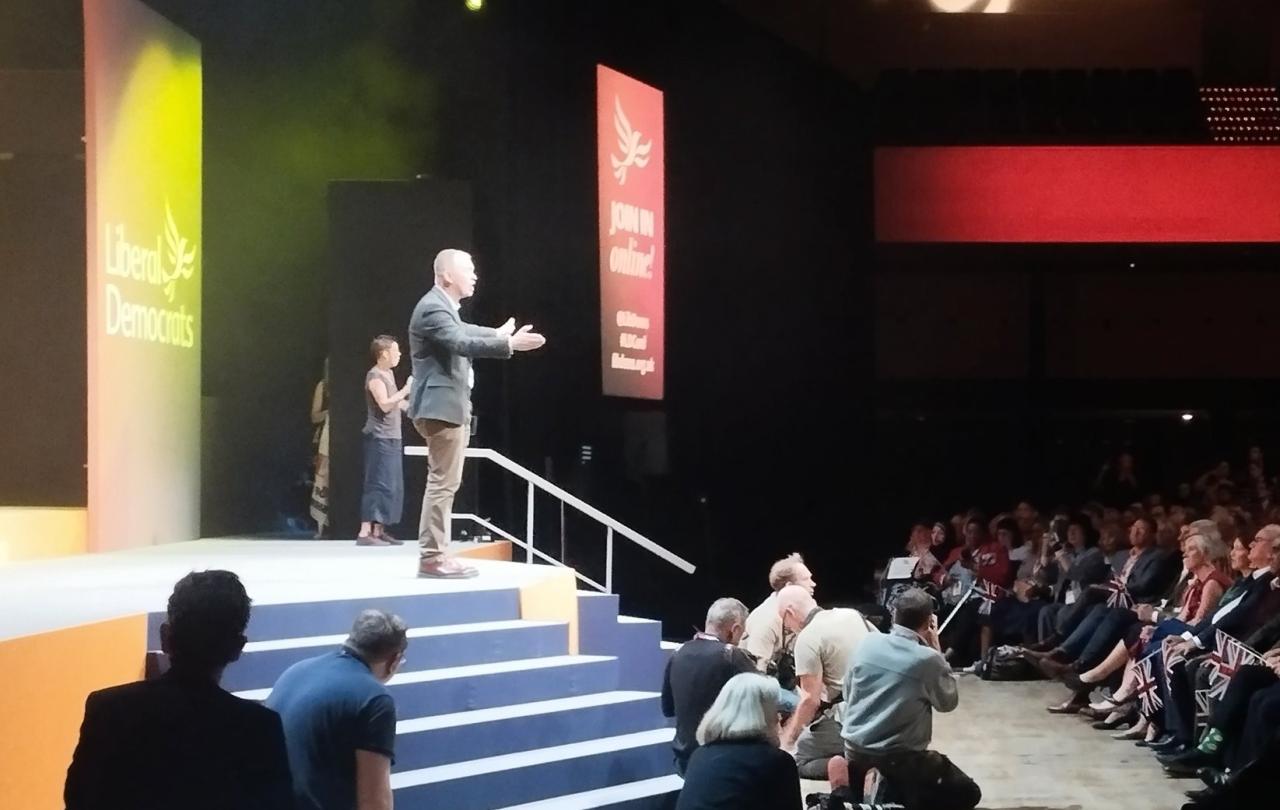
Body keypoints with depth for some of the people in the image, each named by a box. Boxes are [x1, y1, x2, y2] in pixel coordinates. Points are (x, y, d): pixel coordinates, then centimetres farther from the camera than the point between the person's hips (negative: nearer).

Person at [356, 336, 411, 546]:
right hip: (380, 438, -10)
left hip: (391, 438, 10)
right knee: (379, 485, -13)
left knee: (392, 487, 9)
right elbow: (385, 405, -23)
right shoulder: (375, 376, -12)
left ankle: (378, 531, 12)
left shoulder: (388, 374, 18)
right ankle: (365, 533, -16)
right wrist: (406, 389, -19)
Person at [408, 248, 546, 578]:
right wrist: (508, 345, -40)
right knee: (443, 482, -11)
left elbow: (462, 333, 37)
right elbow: (461, 344, -33)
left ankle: (436, 553, 19)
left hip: (449, 406, 11)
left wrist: (497, 334, 51)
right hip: (441, 407, -11)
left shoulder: (444, 307, 16)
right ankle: (432, 557, -10)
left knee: (443, 483, 14)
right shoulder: (433, 308, -18)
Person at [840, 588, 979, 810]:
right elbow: (949, 702, 1)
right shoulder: (927, 659, -17)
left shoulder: (866, 644, -3)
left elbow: (847, 694, 8)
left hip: (854, 752, 7)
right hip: (900, 759, -7)